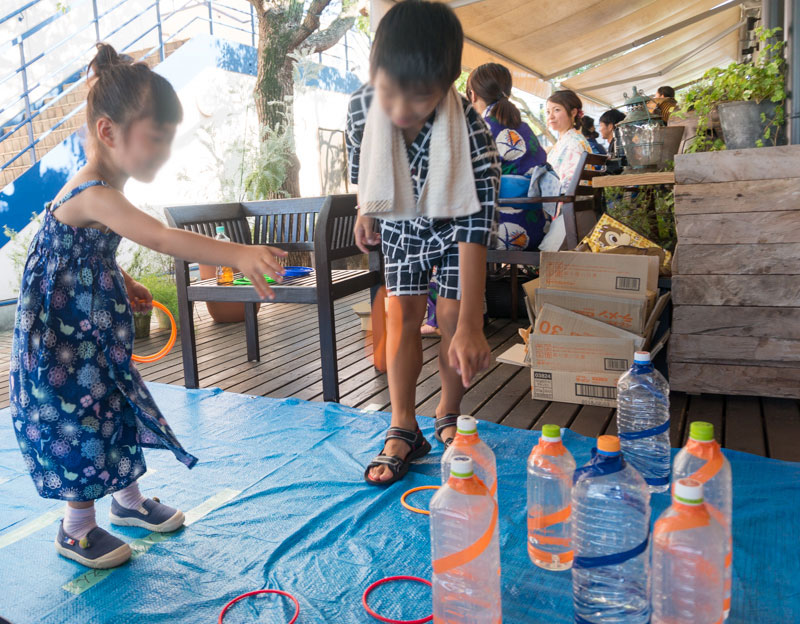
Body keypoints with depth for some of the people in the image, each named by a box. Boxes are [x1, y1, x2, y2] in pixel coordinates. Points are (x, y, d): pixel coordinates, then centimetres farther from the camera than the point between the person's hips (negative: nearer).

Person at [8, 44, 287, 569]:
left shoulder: (102, 192, 4)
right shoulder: (95, 196, -29)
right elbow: (161, 238, -45)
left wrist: (125, 285, 9)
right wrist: (238, 255, -53)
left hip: (98, 332, 10)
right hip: (67, 340, -10)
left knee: (122, 409, 19)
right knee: (84, 421, 2)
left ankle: (128, 499, 39)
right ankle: (77, 530, 23)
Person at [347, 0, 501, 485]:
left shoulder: (471, 131, -37)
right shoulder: (362, 107, -26)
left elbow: (476, 230, -40)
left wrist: (471, 325, -45)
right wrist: (364, 211, 4)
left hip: (455, 224, -2)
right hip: (402, 223, 3)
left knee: (452, 318, -4)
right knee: (402, 314, -3)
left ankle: (448, 418, 19)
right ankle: (403, 430, 5)